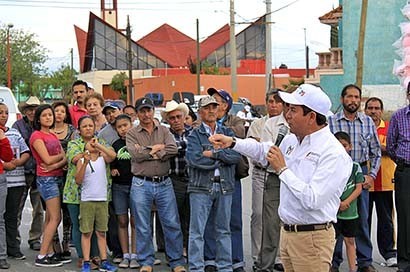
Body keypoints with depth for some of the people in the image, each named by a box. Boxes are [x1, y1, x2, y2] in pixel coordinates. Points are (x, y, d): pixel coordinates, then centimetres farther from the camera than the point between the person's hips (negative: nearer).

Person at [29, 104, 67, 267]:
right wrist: (61, 155, 2)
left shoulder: (53, 136, 17)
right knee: (55, 218, -10)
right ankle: (42, 256, -8)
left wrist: (55, 165, -13)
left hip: (57, 177, 8)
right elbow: (47, 159, -14)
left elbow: (65, 159, 7)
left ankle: (49, 253, 12)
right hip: (46, 179, -8)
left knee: (50, 218, 8)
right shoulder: (37, 136, -7)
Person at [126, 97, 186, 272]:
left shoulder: (163, 131, 10)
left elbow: (173, 149, -7)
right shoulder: (132, 134, 3)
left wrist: (150, 152, -11)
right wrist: (158, 148, -5)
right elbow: (136, 154, -13)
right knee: (143, 228, 6)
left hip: (164, 183, 2)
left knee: (172, 224, 3)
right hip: (141, 184, -2)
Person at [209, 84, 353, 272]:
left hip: (312, 238, -8)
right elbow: (264, 151, 29)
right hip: (287, 233, 8)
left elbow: (313, 200, -27)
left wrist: (282, 170, -18)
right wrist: (232, 143, 19)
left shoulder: (334, 154, -18)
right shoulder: (292, 140, 8)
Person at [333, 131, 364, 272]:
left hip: (350, 211, 2)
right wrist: (337, 203, -15)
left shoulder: (355, 166, 5)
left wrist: (346, 202, -12)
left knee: (350, 241, 11)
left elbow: (358, 188, 0)